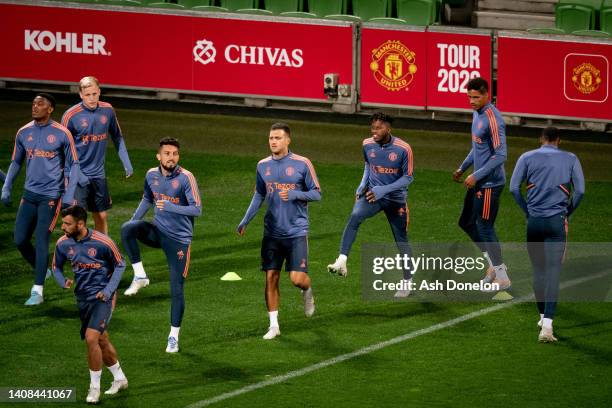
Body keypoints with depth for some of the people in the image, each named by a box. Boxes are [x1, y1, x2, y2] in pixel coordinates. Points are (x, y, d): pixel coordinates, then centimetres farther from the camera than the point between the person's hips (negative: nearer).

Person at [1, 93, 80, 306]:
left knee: (41, 241, -10)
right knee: (20, 240, 2)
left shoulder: (62, 134, -6)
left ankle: (37, 291, -5)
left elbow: (74, 165, -1)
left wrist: (69, 194, -9)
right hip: (29, 194, 5)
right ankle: (42, 271, 28)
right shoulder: (24, 133, 7)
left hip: (51, 196, -5)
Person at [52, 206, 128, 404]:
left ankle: (94, 387, -5)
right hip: (82, 297, 6)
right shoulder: (63, 243, -5)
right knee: (102, 340, 17)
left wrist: (108, 290, -11)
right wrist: (63, 282, -10)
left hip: (101, 297, -6)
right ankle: (119, 378, 37)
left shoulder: (102, 242, -18)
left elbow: (120, 265, -3)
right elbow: (57, 267, 12)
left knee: (91, 338, -18)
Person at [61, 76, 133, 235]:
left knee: (102, 216, 13)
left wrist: (126, 163, 10)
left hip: (99, 173, 5)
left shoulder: (108, 110, 0)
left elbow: (117, 138, 14)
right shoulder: (71, 115, -14)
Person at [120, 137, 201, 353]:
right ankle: (140, 276, -15)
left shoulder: (186, 178, -15)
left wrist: (170, 207, -32)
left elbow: (197, 209, -19)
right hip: (158, 231, 4)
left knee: (176, 289, -4)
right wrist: (133, 221, 7)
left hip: (179, 238, -4)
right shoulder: (152, 175, 1)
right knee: (127, 229, -27)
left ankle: (174, 337, 10)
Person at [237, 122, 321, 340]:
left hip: (296, 231, -4)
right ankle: (273, 325, 10)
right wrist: (245, 221, 9)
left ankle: (307, 291, 27)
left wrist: (294, 194, -20)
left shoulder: (302, 164, -7)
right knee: (271, 278, 1)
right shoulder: (263, 165, 6)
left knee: (297, 278, -10)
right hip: (272, 231, 4)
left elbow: (316, 194, -3)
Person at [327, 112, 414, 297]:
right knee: (355, 216, -29)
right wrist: (362, 185, 1)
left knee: (401, 240, 8)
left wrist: (384, 190, -20)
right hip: (373, 193, 2)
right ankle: (341, 262, -35)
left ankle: (407, 282, 27)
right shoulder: (368, 144, -4)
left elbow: (408, 177, -9)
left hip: (395, 198, -2)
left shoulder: (403, 148, -16)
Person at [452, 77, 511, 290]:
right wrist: (463, 168, 19)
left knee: (485, 227, -4)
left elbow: (500, 155, -23)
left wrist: (476, 176, -22)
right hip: (478, 182, 10)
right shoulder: (477, 114, 9)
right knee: (466, 222, 16)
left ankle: (502, 278, 6)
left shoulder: (492, 119, -21)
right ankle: (494, 264, 27)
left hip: (490, 183, -10)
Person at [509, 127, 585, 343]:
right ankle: (547, 325, -18)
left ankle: (543, 316, 27)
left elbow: (514, 188, -3)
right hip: (557, 222, -1)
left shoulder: (527, 158, 6)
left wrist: (527, 211, 8)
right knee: (553, 272, -6)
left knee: (538, 270, 17)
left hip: (534, 221, 1)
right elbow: (580, 190, -2)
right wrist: (568, 212, 11)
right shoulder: (570, 159, 6)